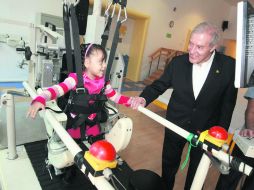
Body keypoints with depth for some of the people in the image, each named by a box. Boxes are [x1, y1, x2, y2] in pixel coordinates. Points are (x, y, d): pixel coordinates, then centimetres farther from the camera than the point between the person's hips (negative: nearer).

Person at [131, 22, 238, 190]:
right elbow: (159, 85, -4)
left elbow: (228, 103, -8)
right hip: (176, 125, 2)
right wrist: (145, 98, -23)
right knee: (169, 165, 24)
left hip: (206, 130, -1)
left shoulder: (229, 66, -17)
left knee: (197, 171, 23)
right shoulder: (178, 62, -13)